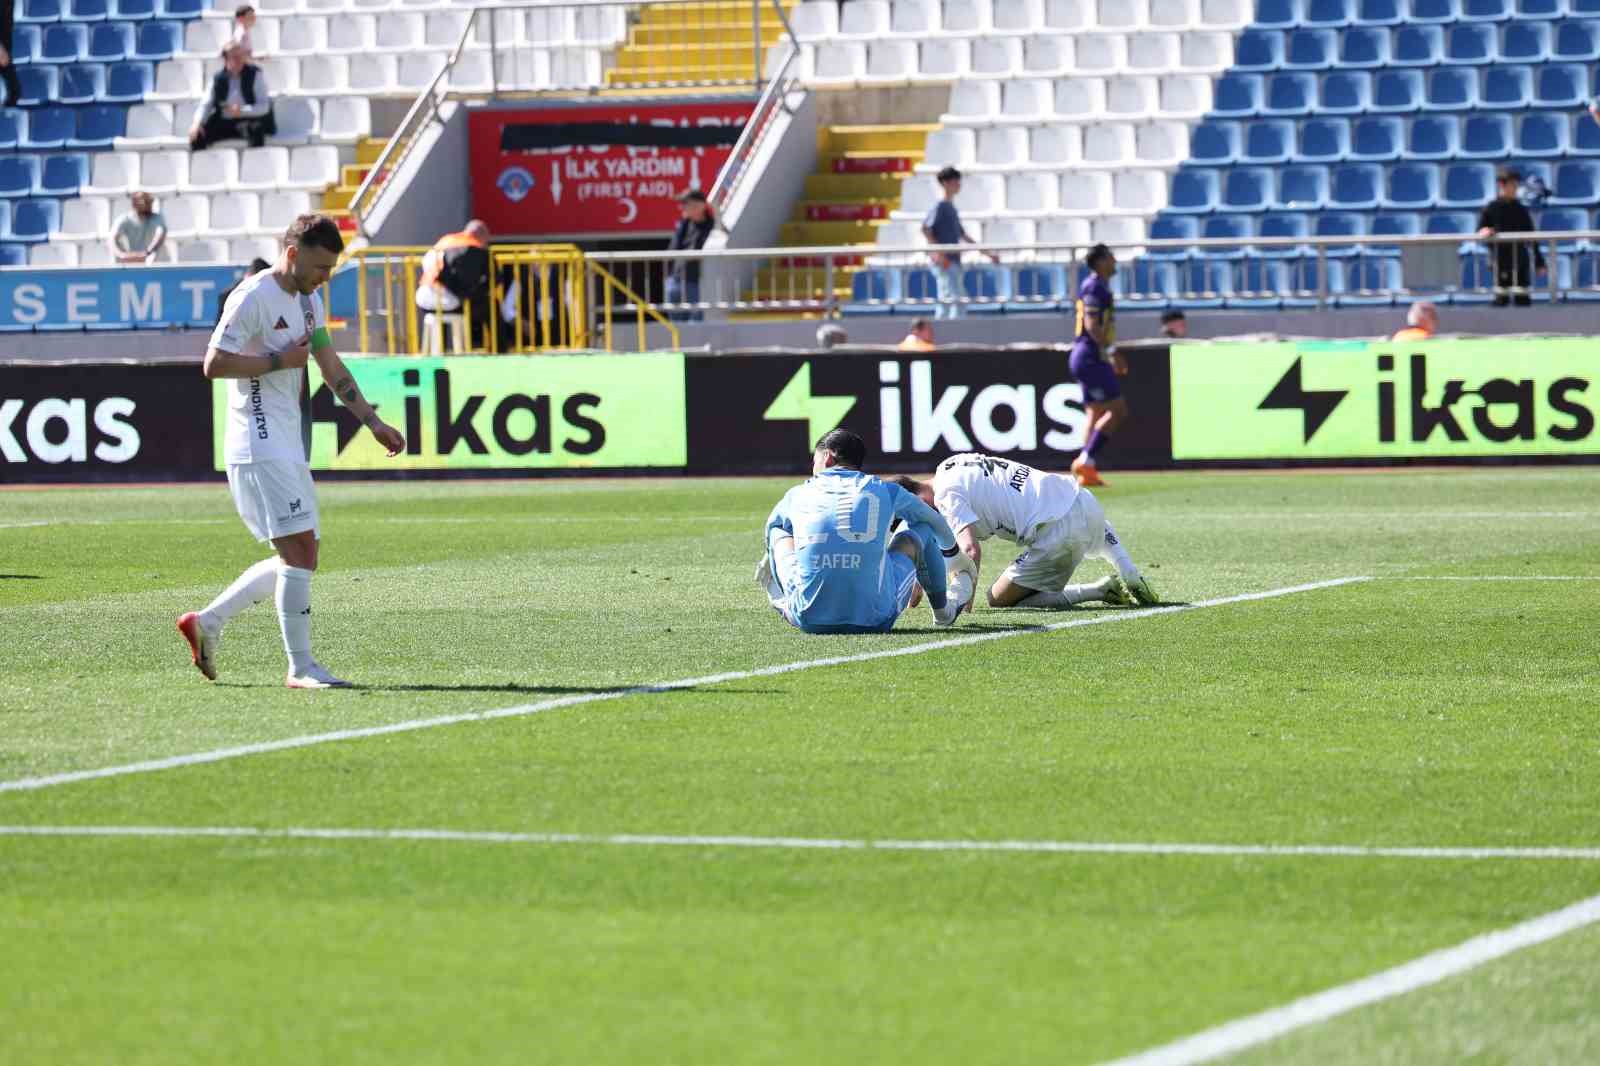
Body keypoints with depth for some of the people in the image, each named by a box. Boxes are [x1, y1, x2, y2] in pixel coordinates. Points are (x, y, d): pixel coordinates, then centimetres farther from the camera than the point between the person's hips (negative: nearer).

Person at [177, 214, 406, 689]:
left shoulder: (308, 301, 16)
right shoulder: (254, 297, -13)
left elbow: (331, 368, 23)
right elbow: (214, 364, -19)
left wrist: (374, 423, 17)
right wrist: (279, 360, -15)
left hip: (288, 447, 10)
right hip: (259, 447, -10)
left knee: (299, 558, 10)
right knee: (299, 551, -13)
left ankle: (206, 622, 18)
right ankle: (301, 667, -9)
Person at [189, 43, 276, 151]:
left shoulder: (255, 74, -8)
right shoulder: (218, 79, 2)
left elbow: (264, 106, -14)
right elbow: (206, 105, 3)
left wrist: (242, 111, -31)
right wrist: (197, 123, -17)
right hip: (224, 124, 4)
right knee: (197, 135, -15)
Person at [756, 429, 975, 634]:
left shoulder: (797, 495, 8)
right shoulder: (884, 491, 7)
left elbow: (773, 527, 33)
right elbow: (937, 523, 26)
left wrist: (771, 558, 57)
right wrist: (953, 555, 49)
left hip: (808, 621, 1)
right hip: (874, 621, -1)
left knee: (779, 531, 26)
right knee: (920, 532, 24)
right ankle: (943, 611, 43)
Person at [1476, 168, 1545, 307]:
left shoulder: (1520, 210, 8)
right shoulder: (1491, 209, -1)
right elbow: (1480, 233, 1)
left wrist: (1539, 261, 10)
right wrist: (1484, 232, -23)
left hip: (1520, 259, 3)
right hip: (1501, 260, -3)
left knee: (1523, 300, 1)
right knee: (1501, 300, -3)